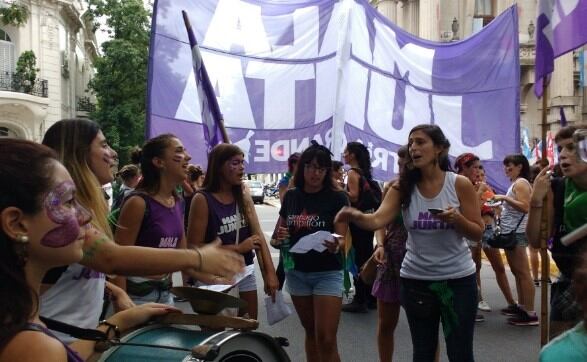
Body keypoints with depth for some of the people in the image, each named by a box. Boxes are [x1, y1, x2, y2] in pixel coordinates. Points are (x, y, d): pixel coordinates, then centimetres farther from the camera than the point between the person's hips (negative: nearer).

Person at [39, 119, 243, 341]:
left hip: (79, 335, 9)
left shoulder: (79, 207, 11)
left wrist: (114, 290, 4)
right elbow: (112, 258, -35)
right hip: (53, 341, -9)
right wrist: (197, 258, -34)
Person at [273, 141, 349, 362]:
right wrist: (280, 237, -12)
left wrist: (335, 246, -35)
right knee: (310, 332, 17)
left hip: (327, 273, -4)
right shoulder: (290, 196, 3)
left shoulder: (337, 198, -9)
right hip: (296, 272, 4)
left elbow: (341, 238, -12)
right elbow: (280, 233, 12)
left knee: (326, 339, -7)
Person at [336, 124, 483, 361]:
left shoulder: (460, 184, -9)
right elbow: (378, 220, -19)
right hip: (416, 279, 2)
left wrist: (457, 219, -23)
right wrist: (356, 216, -40)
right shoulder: (403, 187, -3)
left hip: (457, 278, -2)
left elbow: (477, 233, -3)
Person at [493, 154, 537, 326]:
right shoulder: (515, 183, 19)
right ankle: (521, 306, 24)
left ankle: (530, 314, -9)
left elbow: (525, 207, -24)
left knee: (523, 273, -10)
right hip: (511, 232, 11)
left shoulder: (520, 183, -12)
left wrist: (504, 198, -22)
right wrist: (502, 207, 13)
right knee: (517, 272, 16)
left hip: (517, 233, -11)